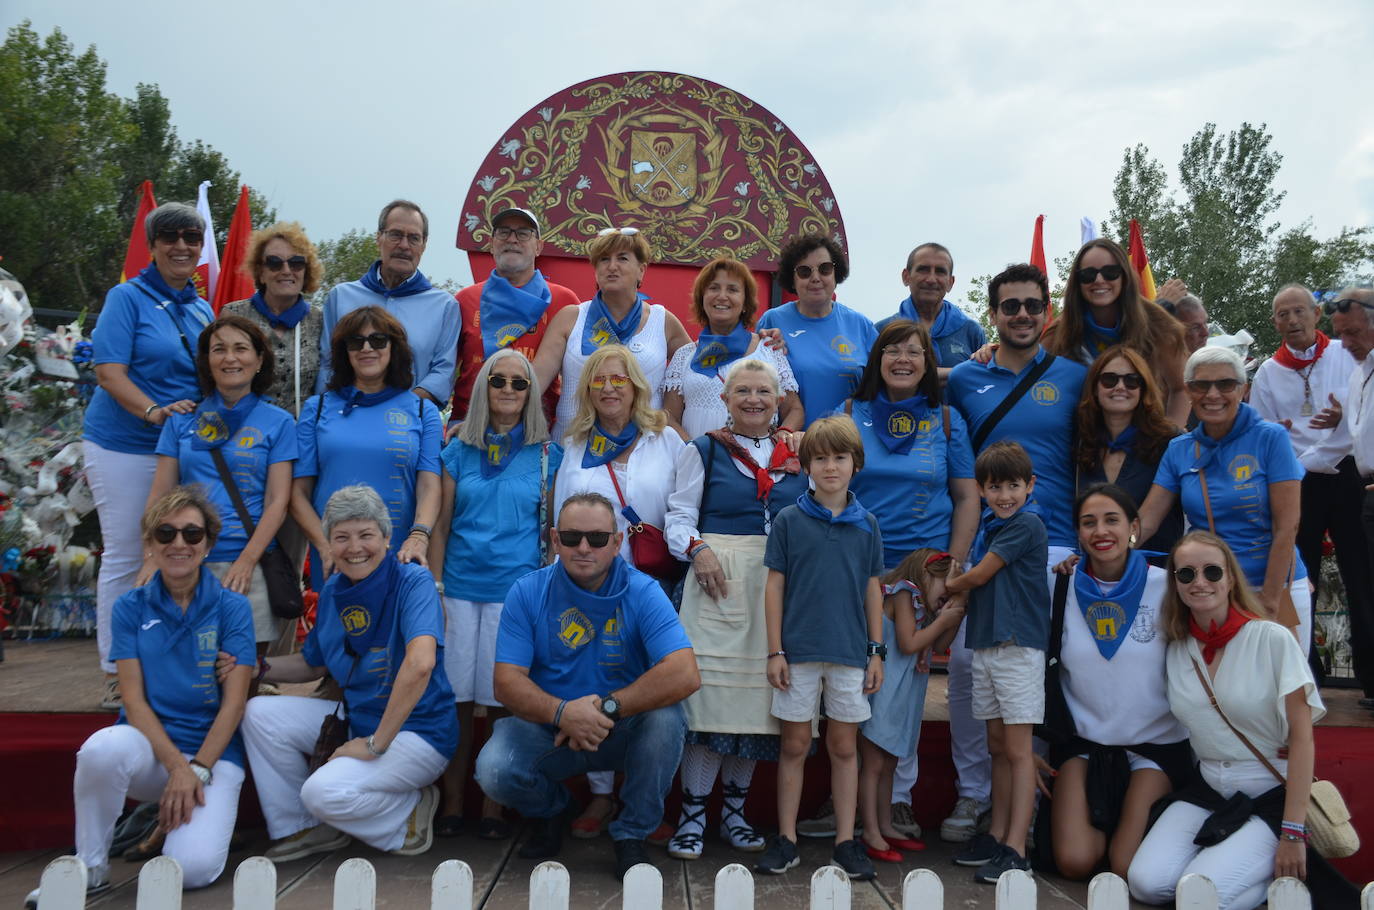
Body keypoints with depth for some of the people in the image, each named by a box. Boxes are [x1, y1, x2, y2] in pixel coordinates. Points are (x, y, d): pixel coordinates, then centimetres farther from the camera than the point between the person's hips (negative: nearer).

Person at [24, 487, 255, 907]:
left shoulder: (231, 607, -2)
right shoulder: (131, 607, 3)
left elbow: (233, 702, -5)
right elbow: (134, 699, -3)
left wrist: (197, 770, -15)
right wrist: (176, 765, -16)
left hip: (214, 750, -1)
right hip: (148, 745, 1)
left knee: (193, 868, -24)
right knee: (103, 748, -36)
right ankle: (90, 867, -11)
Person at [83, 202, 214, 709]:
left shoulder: (203, 310, 13)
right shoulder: (128, 297, -4)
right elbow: (109, 371, -12)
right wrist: (154, 411, -26)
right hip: (124, 445, -5)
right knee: (124, 558, 0)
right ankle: (116, 676, 10)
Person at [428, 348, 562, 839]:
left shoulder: (546, 456, 6)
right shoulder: (459, 451, 9)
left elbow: (552, 529, 8)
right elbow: (441, 525, 9)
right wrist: (433, 587, 3)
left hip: (516, 590, -1)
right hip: (460, 588, 1)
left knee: (503, 700, 1)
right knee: (456, 698, 3)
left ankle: (493, 807, 13)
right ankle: (452, 804, 15)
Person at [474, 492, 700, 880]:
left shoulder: (643, 593, -13)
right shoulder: (527, 593, -7)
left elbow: (685, 675, -26)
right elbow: (506, 683, -13)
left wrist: (606, 708, -27)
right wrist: (562, 712, -31)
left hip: (624, 732, -1)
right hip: (547, 730, 1)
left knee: (665, 716, -31)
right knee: (494, 770, -26)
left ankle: (632, 834, -5)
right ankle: (550, 810, 13)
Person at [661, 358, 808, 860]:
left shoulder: (798, 457, 14)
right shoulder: (704, 451, 7)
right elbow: (679, 515, 3)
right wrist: (697, 548, -15)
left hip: (780, 589, 3)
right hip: (719, 581, -3)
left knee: (758, 696, 6)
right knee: (709, 691, -7)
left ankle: (735, 812, 20)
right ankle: (693, 815, 4)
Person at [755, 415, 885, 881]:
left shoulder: (867, 524, 4)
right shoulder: (789, 520, -2)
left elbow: (872, 589, 8)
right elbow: (774, 585, -1)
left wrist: (877, 652, 5)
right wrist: (775, 652, -5)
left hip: (850, 652, 2)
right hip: (799, 651, -1)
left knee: (844, 747, 9)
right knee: (794, 746, 7)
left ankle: (846, 842, 18)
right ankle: (786, 839, 17)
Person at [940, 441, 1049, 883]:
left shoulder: (1026, 524, -9)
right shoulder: (988, 528, 16)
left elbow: (979, 576, -9)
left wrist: (949, 586, 9)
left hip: (1019, 645, -8)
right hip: (985, 644, 8)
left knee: (1018, 749, -5)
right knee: (997, 747, 13)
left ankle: (1015, 848, -3)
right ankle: (996, 835, 21)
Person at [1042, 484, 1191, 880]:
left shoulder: (1164, 586, -8)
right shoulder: (1060, 586, -1)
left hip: (1155, 744, -1)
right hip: (1081, 740, 2)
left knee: (1129, 868, -12)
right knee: (1074, 862, -11)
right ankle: (1097, 822, 21)